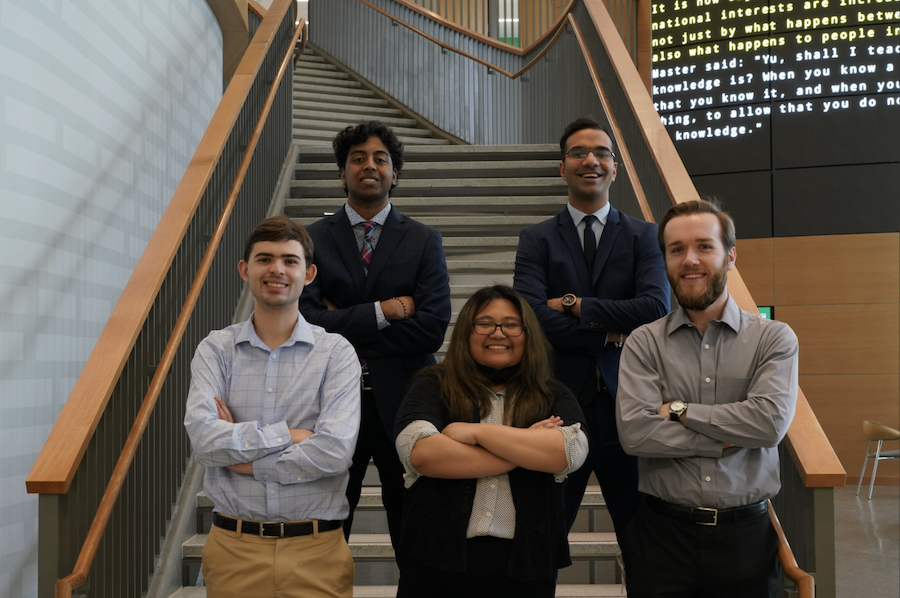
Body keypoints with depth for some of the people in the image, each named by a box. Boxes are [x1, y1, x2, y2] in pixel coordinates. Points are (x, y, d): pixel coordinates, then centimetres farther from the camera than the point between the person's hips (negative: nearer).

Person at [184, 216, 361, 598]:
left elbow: (335, 451, -16)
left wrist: (243, 459, -11)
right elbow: (203, 438, -13)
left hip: (315, 550, -1)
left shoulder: (336, 352, -4)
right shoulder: (215, 350, 1)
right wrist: (288, 434, -15)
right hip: (234, 547, 1)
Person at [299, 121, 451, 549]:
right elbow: (306, 320, -9)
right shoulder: (313, 239, 4)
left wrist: (344, 326, -8)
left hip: (403, 402, 0)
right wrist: (382, 311, -14)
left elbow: (433, 328, -8)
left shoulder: (424, 241, 4)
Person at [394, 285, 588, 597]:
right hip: (439, 558, -1)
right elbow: (419, 452, -16)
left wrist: (477, 432, -15)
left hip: (526, 561, 1)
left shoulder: (553, 396, 6)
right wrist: (527, 450, -12)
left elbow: (571, 451, -13)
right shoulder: (433, 386, 2)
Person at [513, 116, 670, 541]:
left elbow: (656, 309, -10)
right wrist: (610, 336, -12)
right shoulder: (537, 239, 3)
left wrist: (574, 305, -11)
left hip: (626, 405, 1)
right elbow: (530, 315, -12)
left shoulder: (643, 235, 5)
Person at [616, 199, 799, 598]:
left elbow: (771, 420, -15)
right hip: (663, 534, 0)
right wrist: (729, 438, -11)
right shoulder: (644, 344, -1)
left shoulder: (774, 338, 0)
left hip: (746, 535, 1)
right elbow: (634, 431, -14)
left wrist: (679, 410, -10)